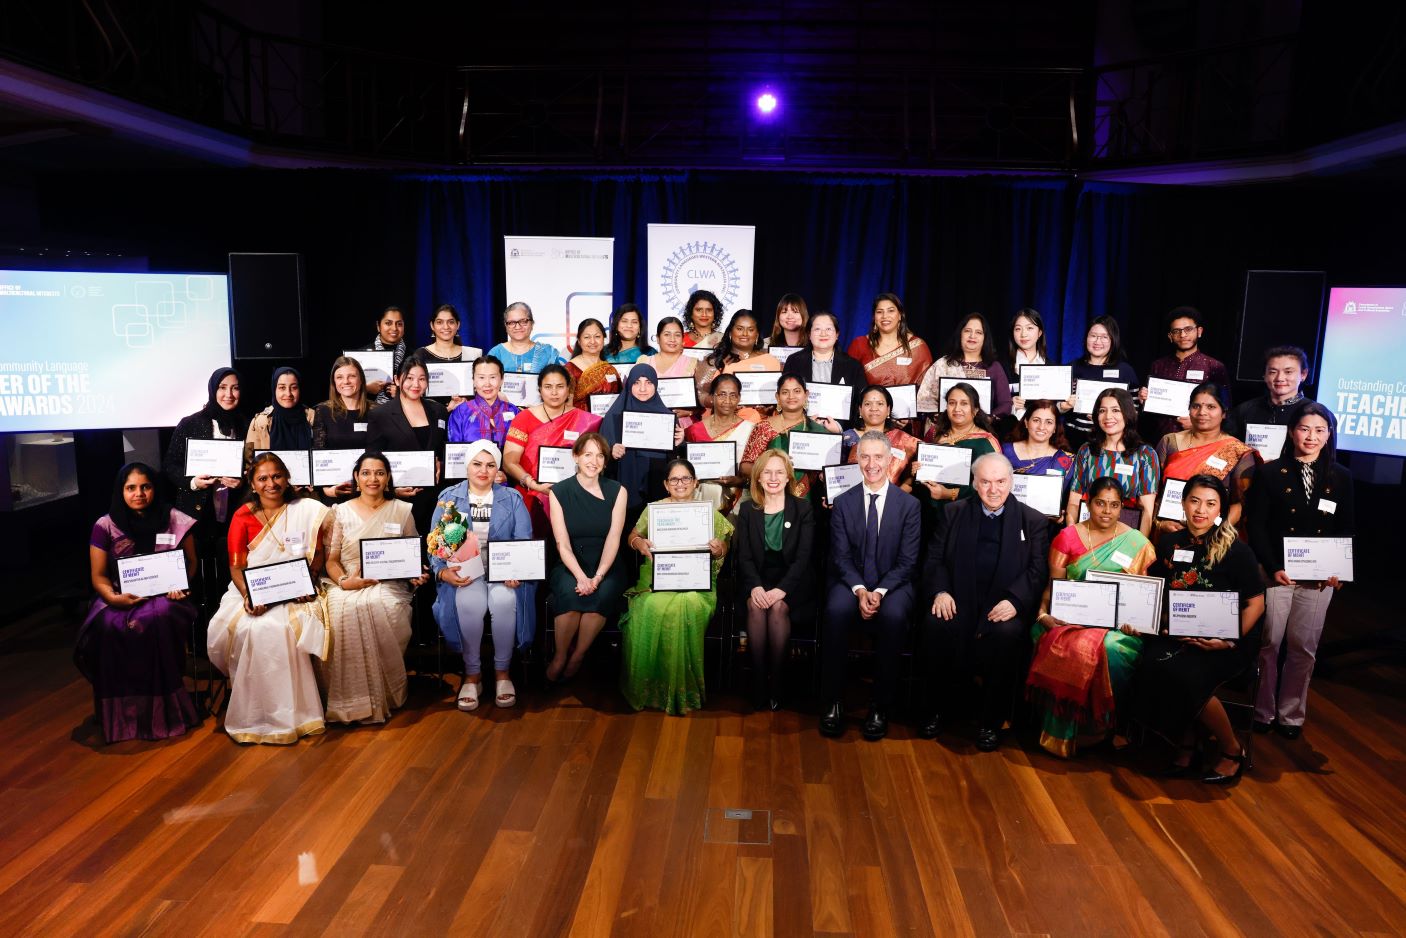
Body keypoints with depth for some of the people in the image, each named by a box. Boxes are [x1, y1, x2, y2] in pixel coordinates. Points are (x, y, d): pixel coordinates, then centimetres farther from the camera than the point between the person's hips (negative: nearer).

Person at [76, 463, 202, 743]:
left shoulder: (175, 520, 2)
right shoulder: (105, 526, 2)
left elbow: (190, 562, 10)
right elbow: (98, 576, 4)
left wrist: (180, 586, -10)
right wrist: (112, 597, -16)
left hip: (164, 596, -1)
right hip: (121, 598, 1)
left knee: (157, 619, -36)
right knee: (109, 627, -34)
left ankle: (163, 709, -23)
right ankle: (122, 712, -17)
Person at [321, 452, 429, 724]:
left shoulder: (402, 511, 13)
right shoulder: (341, 512, 12)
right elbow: (331, 559, 8)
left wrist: (417, 576, -7)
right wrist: (343, 580, -13)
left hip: (389, 584, 0)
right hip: (348, 584, 1)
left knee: (381, 608, -35)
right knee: (344, 609, -34)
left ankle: (384, 696, -17)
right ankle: (350, 699, -22)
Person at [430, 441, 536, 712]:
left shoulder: (512, 498, 11)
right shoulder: (448, 497, 11)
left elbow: (524, 542, 2)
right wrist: (442, 571, -16)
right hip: (463, 570, 0)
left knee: (504, 599, -33)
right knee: (468, 602, -33)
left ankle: (502, 671, -13)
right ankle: (472, 673, -14)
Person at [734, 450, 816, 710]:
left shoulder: (803, 509, 3)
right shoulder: (747, 509, 9)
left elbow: (803, 556, -5)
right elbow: (744, 555, 1)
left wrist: (781, 589, -21)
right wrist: (755, 586, -19)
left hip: (791, 583, -1)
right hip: (756, 581, 1)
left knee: (778, 607, -30)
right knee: (756, 607, -29)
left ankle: (777, 680, -18)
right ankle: (758, 680, -21)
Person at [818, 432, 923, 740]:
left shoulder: (909, 504, 2)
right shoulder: (843, 503, 6)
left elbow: (907, 561, -3)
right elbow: (841, 557, 0)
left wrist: (880, 591, -18)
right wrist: (860, 591, -18)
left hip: (893, 584, -1)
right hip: (851, 582, 1)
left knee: (893, 615, -35)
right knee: (836, 610, -32)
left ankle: (881, 706, -20)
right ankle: (833, 701, -20)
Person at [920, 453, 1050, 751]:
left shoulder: (1033, 521, 11)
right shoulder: (953, 513, 15)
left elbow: (1038, 571, 1)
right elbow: (935, 558, 10)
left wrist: (1014, 601, -17)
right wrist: (940, 591, -10)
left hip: (1003, 604, -1)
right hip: (958, 599, 1)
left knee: (1007, 634, -33)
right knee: (936, 624, -29)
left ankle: (991, 720, -13)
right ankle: (935, 710, -8)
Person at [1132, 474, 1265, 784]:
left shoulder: (1235, 549, -4)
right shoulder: (1169, 545, 9)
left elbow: (1256, 602, -3)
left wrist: (1231, 640, -15)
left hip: (1222, 640, -4)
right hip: (1177, 634, 4)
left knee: (1185, 675, -30)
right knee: (1150, 670, -27)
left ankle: (1231, 750, -1)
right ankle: (1184, 744, -1)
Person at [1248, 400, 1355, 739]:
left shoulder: (1341, 478, 7)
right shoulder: (1271, 473, -1)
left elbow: (1346, 530, 9)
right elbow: (1257, 527, -4)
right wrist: (1273, 568, -13)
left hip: (1320, 578, 2)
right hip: (1278, 573, -2)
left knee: (1304, 647, 7)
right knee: (1268, 643, 3)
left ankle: (1291, 715, 20)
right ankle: (1263, 711, 17)